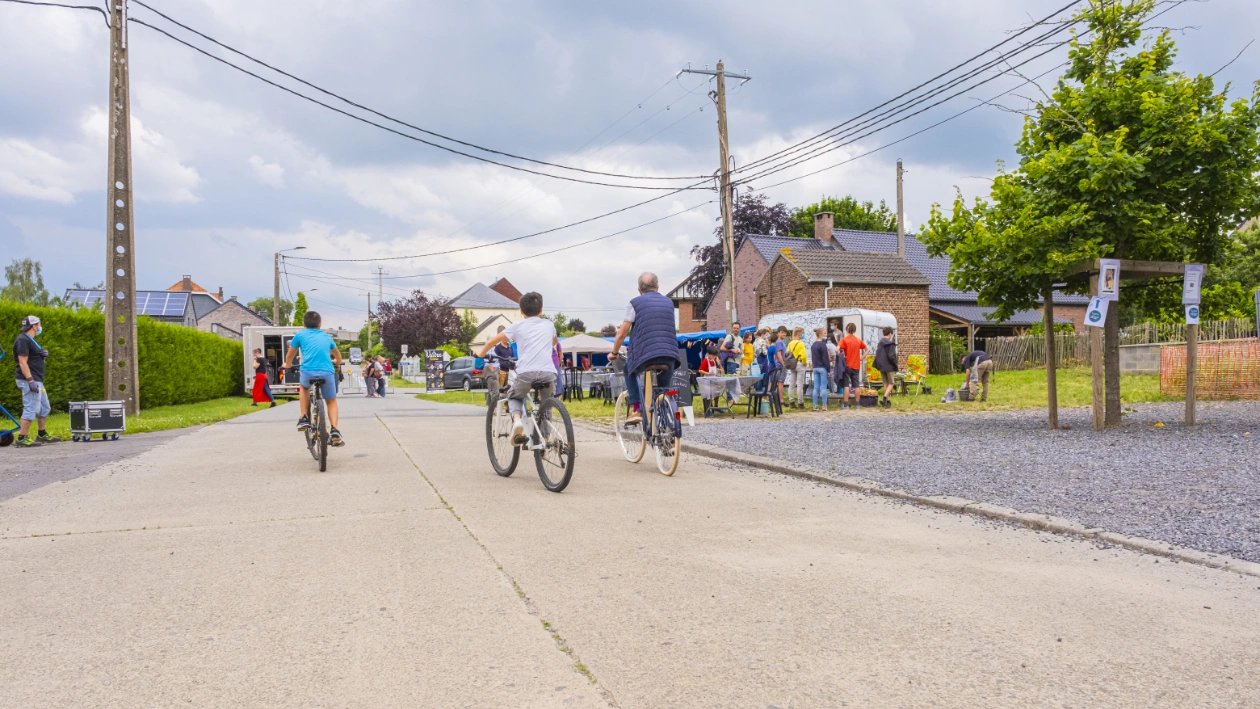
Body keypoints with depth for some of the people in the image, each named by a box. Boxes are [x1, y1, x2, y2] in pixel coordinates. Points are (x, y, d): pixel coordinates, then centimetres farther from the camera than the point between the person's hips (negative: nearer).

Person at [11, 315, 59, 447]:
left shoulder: (31, 340, 18)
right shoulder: (23, 340, -14)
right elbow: (22, 362, -21)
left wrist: (43, 354, 5)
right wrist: (30, 381, -27)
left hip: (36, 380, 11)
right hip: (29, 380, -11)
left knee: (44, 408, 17)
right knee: (30, 409, -12)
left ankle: (42, 435, 26)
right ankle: (21, 439, -10)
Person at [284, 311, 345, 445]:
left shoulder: (300, 335, 17)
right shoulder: (326, 336, 25)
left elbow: (290, 356, 29)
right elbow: (337, 355, 44)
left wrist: (288, 365, 51)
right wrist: (337, 362, 66)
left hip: (308, 372, -1)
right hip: (328, 373, 1)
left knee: (304, 386, 34)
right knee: (331, 401, 21)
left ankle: (304, 418, 22)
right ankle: (334, 431, 2)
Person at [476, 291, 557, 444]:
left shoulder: (517, 326, 12)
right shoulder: (549, 325, 20)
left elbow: (492, 341, 14)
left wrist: (481, 352, 33)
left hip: (526, 372, -2)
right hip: (548, 372, 2)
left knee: (514, 398, 24)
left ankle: (517, 420, -5)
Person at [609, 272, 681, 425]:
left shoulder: (636, 303, 6)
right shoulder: (669, 302, 19)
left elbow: (621, 333, 5)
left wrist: (614, 353, 20)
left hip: (645, 355, -3)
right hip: (670, 356, 3)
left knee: (629, 370, 28)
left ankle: (636, 409, 14)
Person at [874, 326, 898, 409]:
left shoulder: (879, 344, 7)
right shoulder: (891, 344, -13)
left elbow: (877, 355, 10)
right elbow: (891, 356, -18)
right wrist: (895, 365, -8)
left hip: (881, 367, 6)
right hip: (889, 367, -6)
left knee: (885, 384, 14)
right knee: (890, 384, 2)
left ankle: (887, 401, 17)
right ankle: (885, 398, -18)